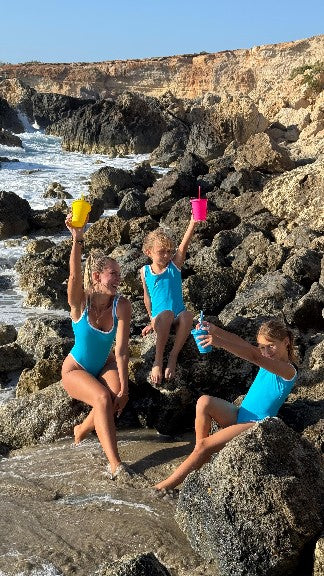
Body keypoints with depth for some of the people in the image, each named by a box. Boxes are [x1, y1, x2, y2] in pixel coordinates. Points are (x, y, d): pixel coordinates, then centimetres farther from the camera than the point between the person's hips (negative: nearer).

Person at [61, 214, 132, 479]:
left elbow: (121, 350, -21)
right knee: (103, 398, -30)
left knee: (118, 396, -27)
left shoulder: (122, 305, -18)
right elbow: (75, 275, -44)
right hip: (75, 369, -3)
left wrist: (123, 388, -28)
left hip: (105, 365, 3)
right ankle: (115, 465, -25)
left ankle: (83, 429, 2)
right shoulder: (80, 302, -21)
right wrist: (77, 239, -58)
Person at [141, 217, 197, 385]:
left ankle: (173, 357, -21)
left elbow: (183, 246, -15)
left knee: (187, 315, -35)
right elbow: (147, 297, 13)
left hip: (178, 317, 1)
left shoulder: (175, 265, 2)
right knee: (166, 314, -37)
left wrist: (193, 223, -31)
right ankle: (158, 361, -28)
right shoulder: (145, 271, 4)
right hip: (159, 318, -1)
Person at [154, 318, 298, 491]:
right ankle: (202, 457, -13)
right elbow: (241, 343, 4)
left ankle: (169, 484, -12)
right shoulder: (268, 360, 11)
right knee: (204, 402, -20)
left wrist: (219, 342, -42)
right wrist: (215, 331, -15)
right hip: (239, 415, 8)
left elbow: (254, 357, -32)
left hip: (255, 425, -8)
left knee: (204, 445, -20)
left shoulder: (288, 370, -16)